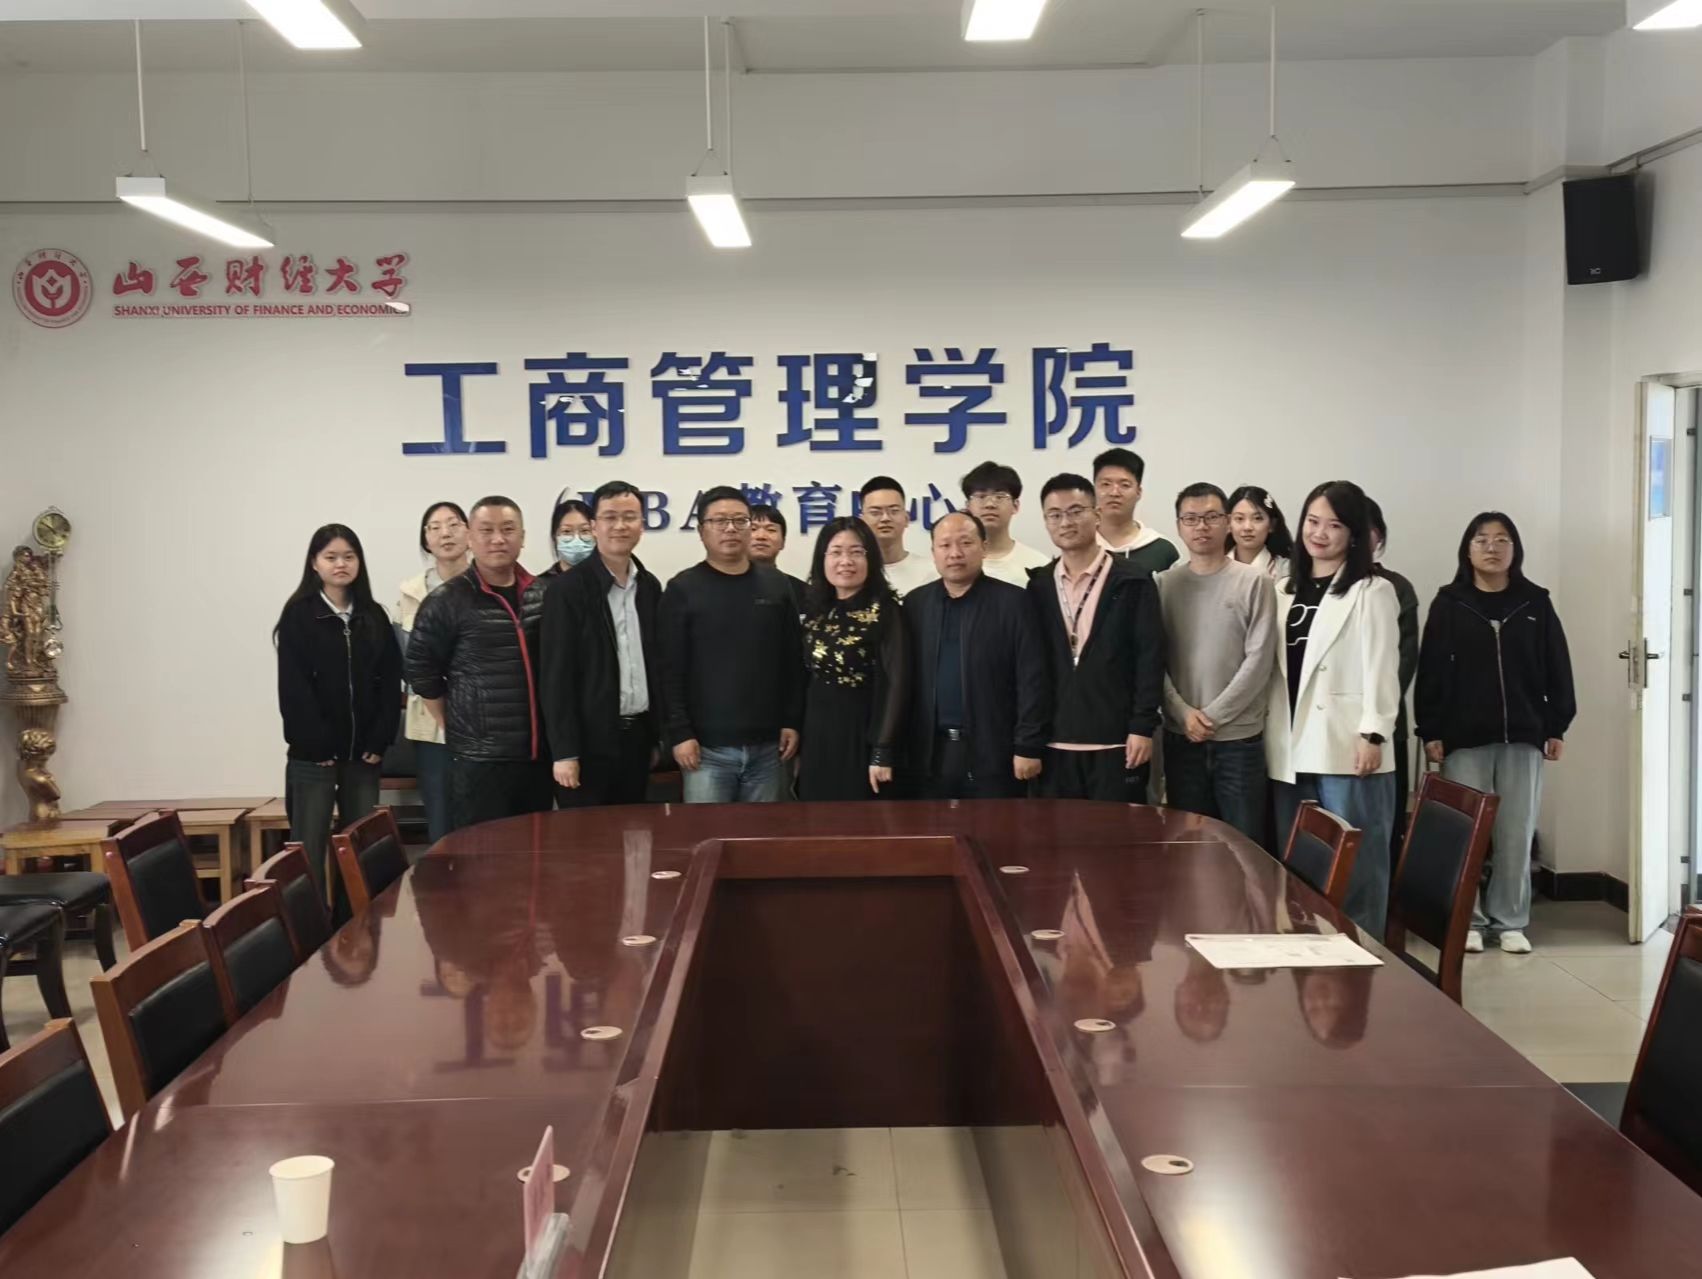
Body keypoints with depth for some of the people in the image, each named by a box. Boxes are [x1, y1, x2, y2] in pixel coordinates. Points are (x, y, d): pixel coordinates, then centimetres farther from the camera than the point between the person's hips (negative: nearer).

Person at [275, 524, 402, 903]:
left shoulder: (373, 616, 9)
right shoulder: (298, 615, -2)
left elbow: (390, 681, 5)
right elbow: (293, 688, -8)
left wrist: (380, 739, -5)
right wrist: (318, 744, -14)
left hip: (363, 752, 4)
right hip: (314, 754, -4)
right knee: (309, 849, -1)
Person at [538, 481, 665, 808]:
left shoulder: (650, 587, 9)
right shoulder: (567, 589, -9)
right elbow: (555, 675, -12)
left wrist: (656, 736, 12)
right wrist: (564, 751, -15)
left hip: (637, 736, 5)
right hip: (589, 740, -5)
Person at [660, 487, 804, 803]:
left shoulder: (775, 587, 10)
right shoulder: (683, 589, -1)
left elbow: (794, 662, 11)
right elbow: (670, 670, -4)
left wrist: (792, 722, 5)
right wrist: (679, 734, -10)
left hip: (766, 745, 3)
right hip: (708, 746, -3)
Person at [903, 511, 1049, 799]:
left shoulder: (1012, 601, -3)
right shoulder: (915, 603, 8)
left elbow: (1032, 680, -6)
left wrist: (1028, 747, -11)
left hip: (994, 752, -3)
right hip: (932, 753, 3)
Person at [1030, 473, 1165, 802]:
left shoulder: (1132, 580, -2)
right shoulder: (1039, 586, 9)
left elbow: (1150, 656, -5)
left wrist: (1143, 726, -11)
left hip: (1117, 740, -3)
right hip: (1055, 743, 4)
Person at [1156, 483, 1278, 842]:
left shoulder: (1255, 583, -3)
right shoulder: (1164, 584, 5)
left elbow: (1259, 660, -8)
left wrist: (1213, 715, -11)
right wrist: (1183, 713, -10)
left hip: (1239, 738, -2)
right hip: (1181, 738, 2)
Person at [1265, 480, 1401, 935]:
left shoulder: (1372, 591, -1)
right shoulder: (1284, 590, 16)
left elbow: (1380, 667, -7)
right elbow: (1273, 666, 14)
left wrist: (1372, 733, -15)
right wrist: (1270, 733, 10)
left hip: (1345, 747, -6)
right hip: (1292, 748, 6)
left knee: (1355, 863, -1)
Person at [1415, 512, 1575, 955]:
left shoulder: (1536, 603, 6)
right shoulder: (1448, 604, 2)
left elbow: (1557, 668, 8)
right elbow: (1431, 671, 0)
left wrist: (1557, 727, 4)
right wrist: (1430, 731, -5)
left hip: (1523, 736, 2)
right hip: (1464, 737, -1)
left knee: (1517, 834, 4)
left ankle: (1510, 921, 14)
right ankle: (1467, 920, 10)